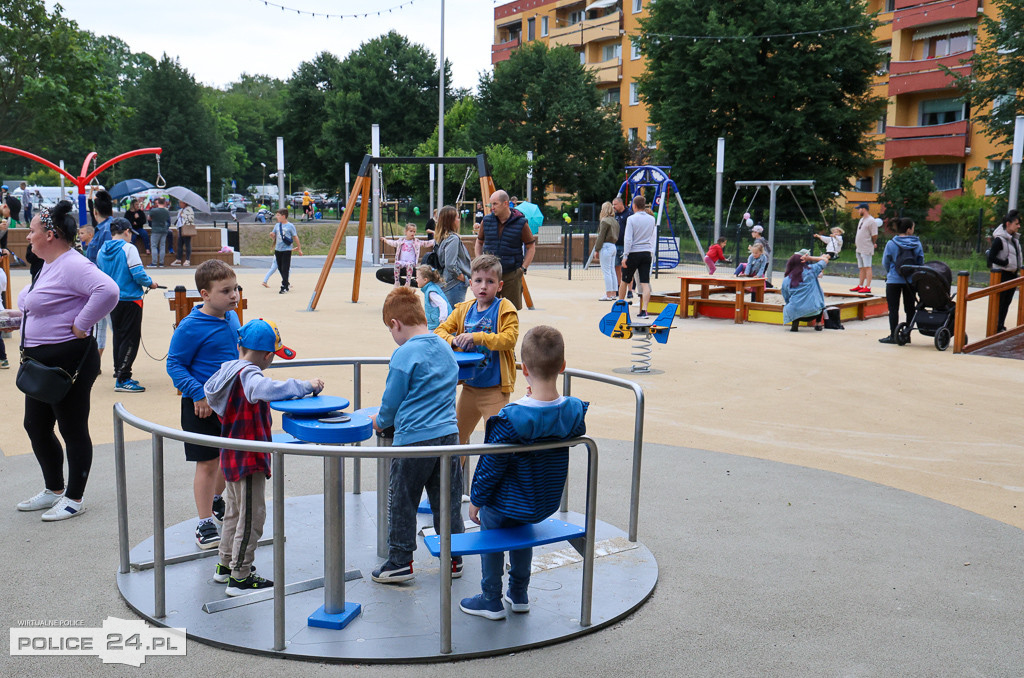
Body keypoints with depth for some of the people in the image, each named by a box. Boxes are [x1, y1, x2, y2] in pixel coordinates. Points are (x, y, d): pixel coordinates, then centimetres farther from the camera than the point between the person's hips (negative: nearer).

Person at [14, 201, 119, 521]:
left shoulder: (72, 265, -19)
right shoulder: (50, 265, 14)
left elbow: (108, 291, -36)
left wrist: (81, 325, -27)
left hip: (68, 361, -11)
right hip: (41, 362, 11)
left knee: (73, 430, 2)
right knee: (36, 426, 18)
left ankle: (74, 499, 15)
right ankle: (53, 490, 34)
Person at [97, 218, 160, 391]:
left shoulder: (102, 251, 6)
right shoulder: (129, 248, -13)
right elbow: (138, 274, -19)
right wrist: (150, 283, -2)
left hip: (112, 301, 7)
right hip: (130, 300, -7)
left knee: (118, 336, 16)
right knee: (131, 339, -3)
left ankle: (119, 375, 21)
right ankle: (122, 379, -7)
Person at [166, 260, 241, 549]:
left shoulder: (232, 317, 4)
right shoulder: (190, 327, -19)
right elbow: (175, 364, -15)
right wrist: (199, 394, -22)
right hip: (202, 406, -7)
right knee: (207, 463, -2)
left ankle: (216, 502, 43)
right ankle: (205, 523, 10)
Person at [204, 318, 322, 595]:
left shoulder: (228, 368, 5)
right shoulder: (249, 374, -22)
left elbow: (208, 389, 24)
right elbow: (267, 389, -45)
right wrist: (306, 386, -42)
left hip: (231, 455, 10)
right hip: (249, 459, -10)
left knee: (234, 511, 23)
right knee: (252, 517, 1)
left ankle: (225, 565, 36)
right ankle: (239, 577, 9)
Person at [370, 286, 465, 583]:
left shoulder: (405, 354, -13)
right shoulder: (445, 348, 8)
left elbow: (392, 400, -7)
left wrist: (380, 421, 14)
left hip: (414, 439, -7)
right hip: (448, 433, 7)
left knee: (402, 502, 9)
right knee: (447, 500, 15)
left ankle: (400, 561, 17)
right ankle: (453, 558, 23)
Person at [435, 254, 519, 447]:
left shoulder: (505, 309, -8)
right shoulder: (463, 310, 7)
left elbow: (509, 339, -20)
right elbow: (440, 331, 7)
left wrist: (477, 337, -26)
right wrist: (453, 340, -15)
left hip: (495, 388, -6)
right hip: (469, 385, 6)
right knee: (456, 435, 18)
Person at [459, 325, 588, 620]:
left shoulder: (510, 419, -29)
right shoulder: (574, 411, -15)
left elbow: (491, 466, -18)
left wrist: (476, 500, -2)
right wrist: (539, 400, 1)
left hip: (508, 506, -5)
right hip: (547, 504, 5)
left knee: (490, 528, 24)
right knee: (522, 529, 33)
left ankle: (491, 601, 32)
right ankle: (519, 595, 42)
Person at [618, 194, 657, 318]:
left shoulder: (631, 219, -8)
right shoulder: (652, 219, 7)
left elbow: (628, 239, -12)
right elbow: (654, 238, 15)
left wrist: (625, 256, -12)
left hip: (633, 253, -4)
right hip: (647, 253, 4)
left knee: (624, 281, 12)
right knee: (645, 283, -1)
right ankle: (644, 310, -11)